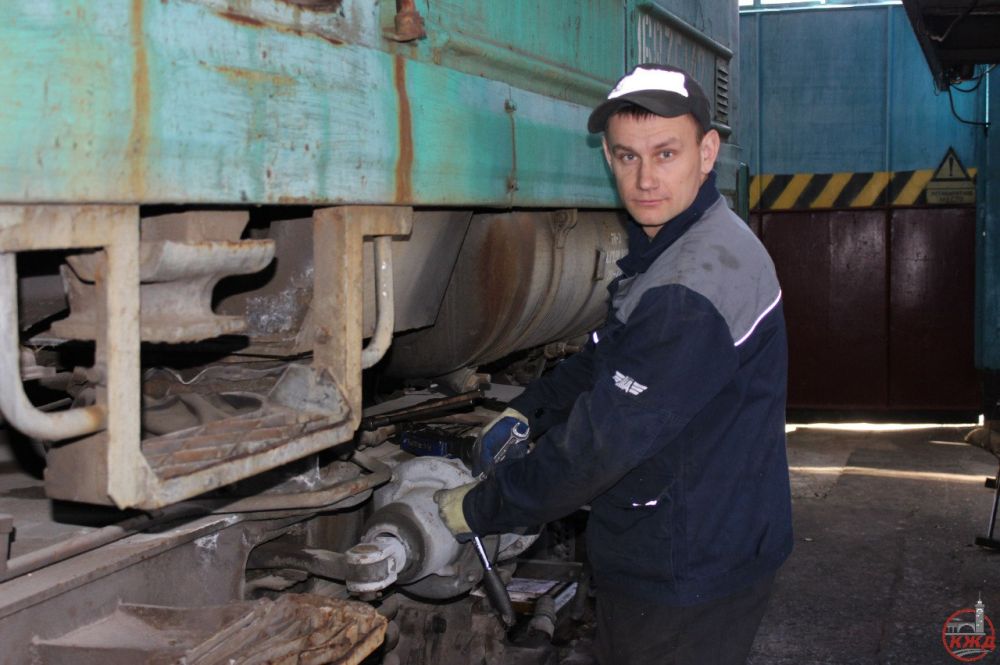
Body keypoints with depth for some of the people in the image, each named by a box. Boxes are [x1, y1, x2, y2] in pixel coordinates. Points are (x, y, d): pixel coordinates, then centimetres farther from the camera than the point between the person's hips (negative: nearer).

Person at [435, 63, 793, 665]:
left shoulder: (700, 282, -28)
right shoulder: (667, 249, 8)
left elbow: (603, 440, -27)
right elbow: (610, 357, 22)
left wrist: (479, 509, -16)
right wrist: (526, 411, 10)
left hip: (688, 576, -10)